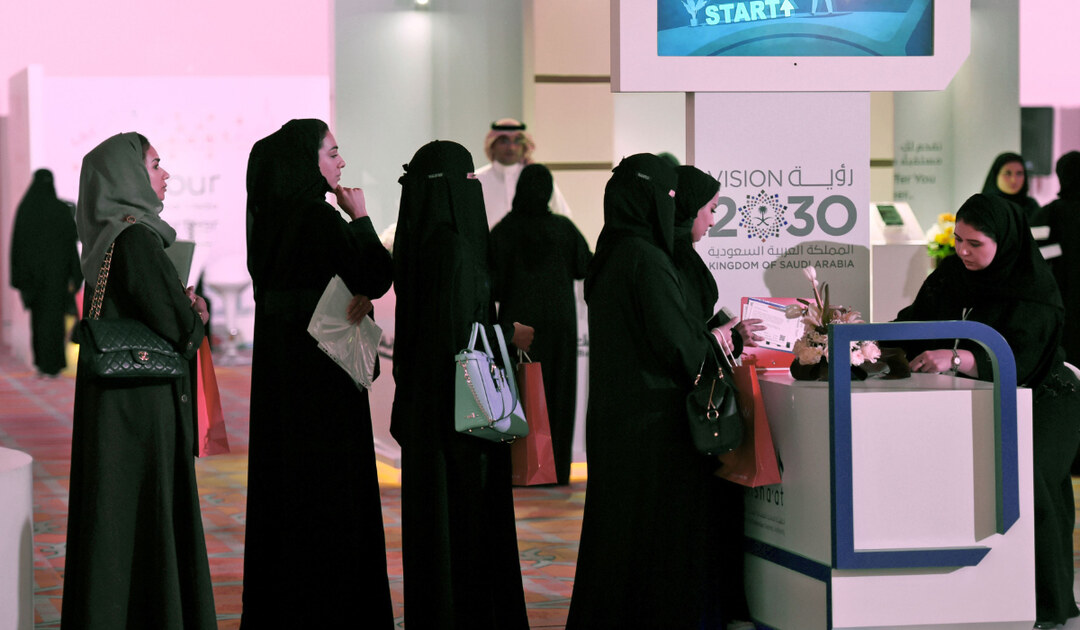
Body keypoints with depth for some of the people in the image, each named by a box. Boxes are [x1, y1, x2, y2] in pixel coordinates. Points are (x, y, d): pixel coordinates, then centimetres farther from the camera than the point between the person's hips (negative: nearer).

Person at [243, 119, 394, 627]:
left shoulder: (274, 215, 9)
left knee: (282, 483, 13)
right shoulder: (318, 218, -17)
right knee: (328, 489, -2)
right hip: (321, 374, -9)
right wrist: (360, 218, -2)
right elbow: (379, 276, -15)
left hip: (279, 368, 9)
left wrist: (357, 298, -6)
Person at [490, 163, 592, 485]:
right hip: (558, 323, 1)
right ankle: (556, 469, 6)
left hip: (517, 323, -1)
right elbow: (585, 267, 3)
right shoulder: (563, 227, -5)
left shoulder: (503, 231, -8)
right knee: (557, 393, 7)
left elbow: (492, 281, -9)